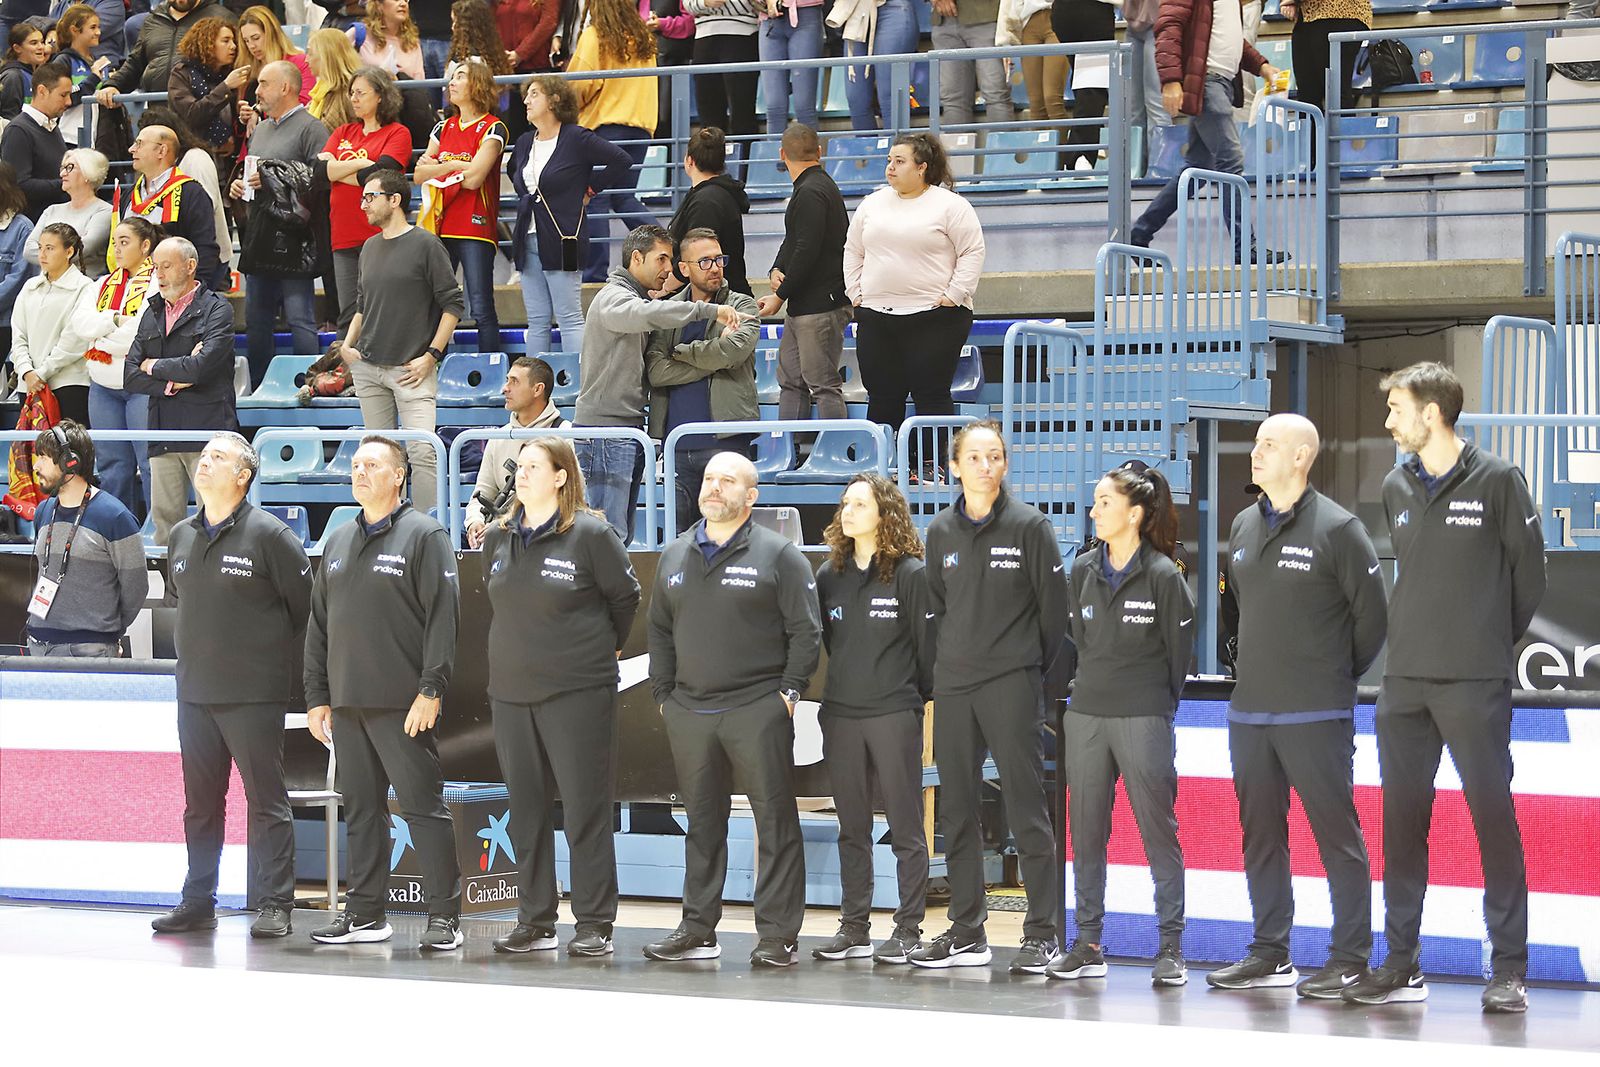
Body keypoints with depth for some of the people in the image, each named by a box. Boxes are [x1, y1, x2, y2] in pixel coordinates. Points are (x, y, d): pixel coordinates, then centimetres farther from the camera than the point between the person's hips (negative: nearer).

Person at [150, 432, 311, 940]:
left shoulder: (269, 534, -8)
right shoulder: (181, 537, 12)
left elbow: (305, 605, -4)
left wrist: (283, 663, 1)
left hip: (253, 694, -6)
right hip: (194, 692, 6)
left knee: (266, 801, -4)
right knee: (200, 803, 11)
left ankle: (273, 903, -1)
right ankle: (198, 901, 18)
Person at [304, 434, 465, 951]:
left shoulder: (424, 535, -3)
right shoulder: (339, 542, 18)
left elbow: (443, 616, -10)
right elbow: (318, 624, 20)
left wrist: (431, 689, -16)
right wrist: (317, 696, 14)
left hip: (403, 706, -7)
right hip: (347, 704, 7)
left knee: (422, 806, -6)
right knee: (361, 809, 9)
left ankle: (445, 915, -3)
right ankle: (364, 912, 15)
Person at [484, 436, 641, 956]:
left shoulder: (590, 534, -7)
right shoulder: (499, 538, 9)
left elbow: (626, 596, 2)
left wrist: (605, 648, 9)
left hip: (578, 693, -6)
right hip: (511, 693, 6)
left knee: (586, 811, -3)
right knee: (527, 812, 9)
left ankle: (594, 924, 1)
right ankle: (535, 922, 16)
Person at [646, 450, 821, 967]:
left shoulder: (778, 555, -1)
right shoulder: (675, 556, 14)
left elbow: (805, 632, -2)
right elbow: (660, 630, 19)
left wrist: (788, 692, -8)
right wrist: (663, 693, 11)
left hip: (757, 710, -5)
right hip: (689, 711, 5)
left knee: (775, 821, -4)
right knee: (702, 823, 10)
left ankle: (779, 934, -1)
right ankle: (697, 929, 17)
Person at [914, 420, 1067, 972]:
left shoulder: (1029, 526, -3)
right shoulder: (941, 531, 10)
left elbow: (1053, 605, 0)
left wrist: (1034, 667, 3)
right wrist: (950, 662, 11)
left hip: (1013, 685, -5)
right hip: (953, 686, 5)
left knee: (1026, 808, -6)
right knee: (956, 810, 7)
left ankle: (1041, 933, -2)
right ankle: (966, 932, 14)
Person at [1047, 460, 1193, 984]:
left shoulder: (1163, 575, -6)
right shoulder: (1083, 570, 9)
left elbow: (1179, 652, 0)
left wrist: (1158, 707, 4)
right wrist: (1096, 687, 12)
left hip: (1144, 720, -5)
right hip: (1086, 715, 5)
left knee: (1159, 831, -3)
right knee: (1086, 832, 7)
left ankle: (1171, 946, 2)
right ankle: (1088, 945, 13)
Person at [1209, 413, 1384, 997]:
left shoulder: (1337, 529, -8)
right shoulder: (1244, 527, 12)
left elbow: (1371, 615, -5)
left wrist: (1340, 676, 1)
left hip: (1316, 715, -7)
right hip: (1249, 709, 7)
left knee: (1336, 832, -4)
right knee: (1260, 833, 11)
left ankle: (1351, 959, -1)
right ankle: (1270, 953, 20)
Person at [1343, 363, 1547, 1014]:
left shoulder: (1496, 481, -5)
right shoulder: (1397, 488, 10)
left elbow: (1528, 575, 1)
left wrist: (1494, 643, 7)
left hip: (1474, 684, -5)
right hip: (1404, 681, 5)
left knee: (1493, 815, -3)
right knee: (1401, 819, 6)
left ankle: (1509, 967, 2)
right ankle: (1401, 964, 13)